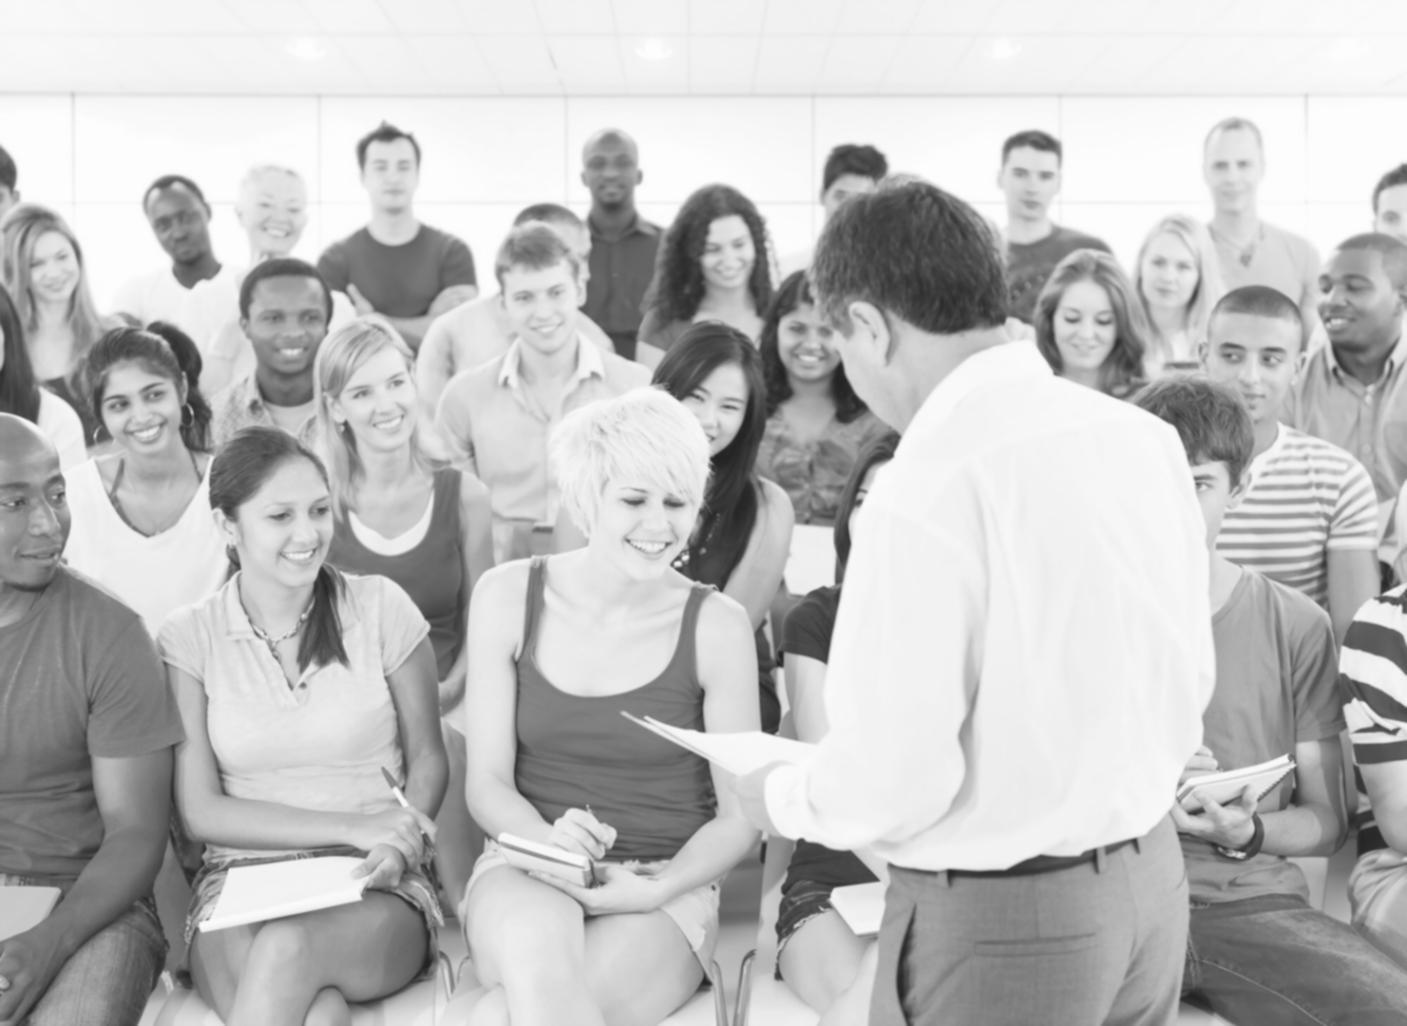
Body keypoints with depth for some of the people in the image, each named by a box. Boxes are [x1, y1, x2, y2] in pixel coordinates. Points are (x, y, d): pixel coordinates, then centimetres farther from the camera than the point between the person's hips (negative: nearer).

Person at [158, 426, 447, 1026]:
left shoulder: (380, 608, 1)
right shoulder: (188, 637, 2)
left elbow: (426, 759, 9)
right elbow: (201, 812, -1)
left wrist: (398, 843, -13)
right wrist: (353, 828, -11)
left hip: (374, 888, 1)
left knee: (288, 948, -34)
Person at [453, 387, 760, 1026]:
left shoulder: (716, 625, -3)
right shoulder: (508, 597, 1)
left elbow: (739, 817, 1)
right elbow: (487, 783, 3)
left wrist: (659, 887, -16)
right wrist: (548, 838, -18)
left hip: (665, 891, -1)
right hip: (525, 872, 1)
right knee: (537, 956, -36)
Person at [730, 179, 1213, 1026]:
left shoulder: (927, 489, -22)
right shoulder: (1146, 437, -2)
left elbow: (892, 776, -21)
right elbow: (1190, 682, 7)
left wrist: (782, 799, -2)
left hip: (999, 919, -7)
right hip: (1153, 880, 7)